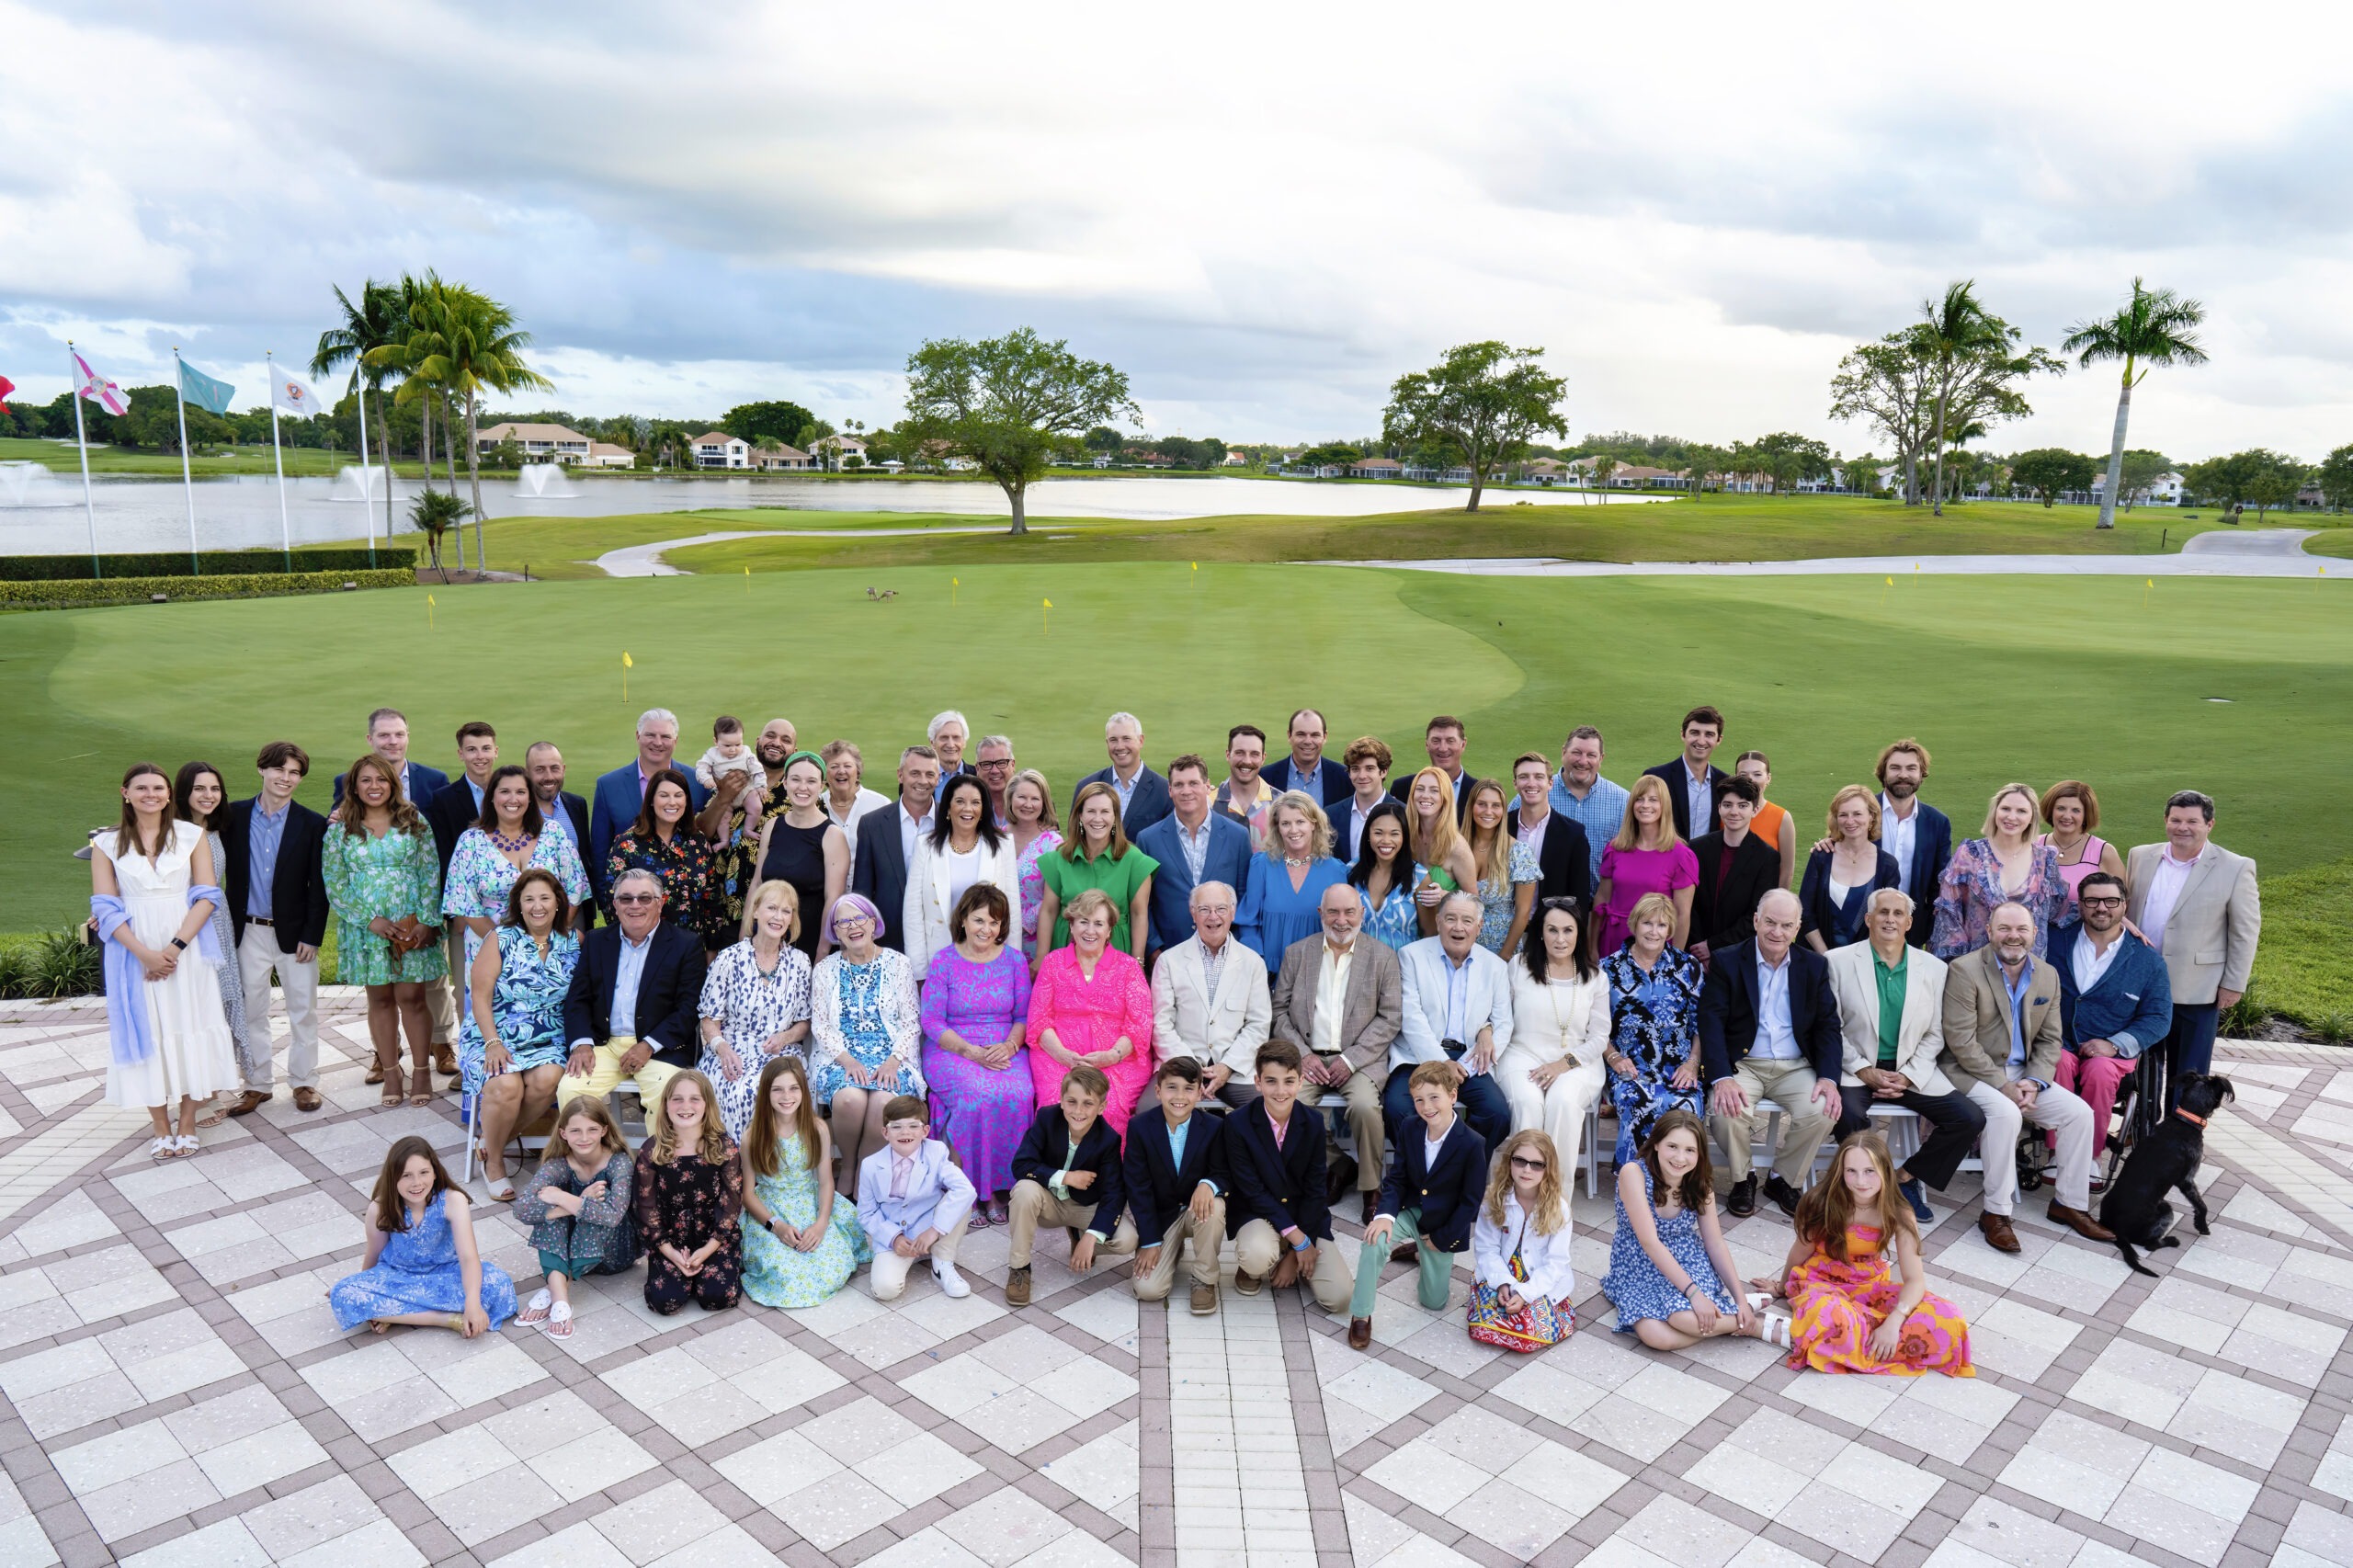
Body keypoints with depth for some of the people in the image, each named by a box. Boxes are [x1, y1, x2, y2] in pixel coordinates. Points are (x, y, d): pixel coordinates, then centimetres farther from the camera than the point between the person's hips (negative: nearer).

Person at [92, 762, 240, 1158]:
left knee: (190, 1030, 3)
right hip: (134, 953, 0)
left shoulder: (191, 836, 3)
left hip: (188, 950, 0)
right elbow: (105, 908, -2)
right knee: (145, 1034, 4)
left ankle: (187, 1125, 15)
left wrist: (176, 946, -14)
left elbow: (206, 897, -2)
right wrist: (146, 953, -14)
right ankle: (161, 1129, 14)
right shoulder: (107, 844, 3)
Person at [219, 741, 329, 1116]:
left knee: (303, 1010, 6)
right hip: (247, 931, 2)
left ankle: (304, 1081, 20)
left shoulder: (312, 824, -4)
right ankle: (256, 1084, 22)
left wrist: (311, 936, -8)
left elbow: (318, 887, -4)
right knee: (250, 1011, 10)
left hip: (294, 932, -1)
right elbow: (226, 872, 2)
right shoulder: (234, 816, 0)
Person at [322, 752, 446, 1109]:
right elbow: (334, 882, -1)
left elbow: (430, 875, 1)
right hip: (366, 928, 1)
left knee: (412, 997, -1)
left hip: (412, 926, -1)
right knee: (380, 999, 7)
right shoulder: (340, 829, 3)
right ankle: (390, 1072, 17)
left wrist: (425, 922, -9)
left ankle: (421, 1071, 9)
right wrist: (371, 920, -11)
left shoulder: (413, 822, 3)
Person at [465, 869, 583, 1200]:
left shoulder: (572, 943, 7)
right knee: (506, 1086, -31)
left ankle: (495, 1138, -3)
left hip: (547, 1043, 2)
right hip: (493, 1037, -2)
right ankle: (493, 1161, -4)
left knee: (547, 1080, -31)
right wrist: (493, 1044, -17)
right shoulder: (501, 939, 0)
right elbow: (480, 996, -5)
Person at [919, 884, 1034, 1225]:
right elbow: (931, 1021, -3)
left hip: (1005, 1051, 2)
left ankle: (998, 1187, -15)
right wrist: (972, 1052, -14)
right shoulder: (943, 961, 2)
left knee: (1019, 1094, -30)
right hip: (951, 1051, -2)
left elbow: (1023, 1015, 9)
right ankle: (970, 1192, -18)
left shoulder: (1015, 960, 9)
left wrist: (1009, 1046, -12)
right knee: (977, 1095, -33)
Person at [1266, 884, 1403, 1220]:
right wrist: (1302, 1054, -7)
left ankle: (1372, 1189, -9)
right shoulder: (1296, 953, 10)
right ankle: (1333, 1166, -4)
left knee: (1365, 1105, -31)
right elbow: (1279, 1011, 8)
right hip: (1307, 1056, 2)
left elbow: (1390, 1018, 0)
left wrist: (1351, 1059, -10)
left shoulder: (1383, 957, 5)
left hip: (1360, 1059, -1)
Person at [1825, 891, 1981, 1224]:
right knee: (1849, 1117, -32)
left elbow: (1934, 1034, 7)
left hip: (1911, 1071, 3)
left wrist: (1907, 1077, -6)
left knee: (1970, 1119, -14)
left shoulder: (1934, 968, 6)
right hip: (1856, 1069, -3)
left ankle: (1905, 1178, 4)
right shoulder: (1839, 962, -1)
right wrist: (1865, 1071, -12)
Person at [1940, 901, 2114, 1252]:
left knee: (2079, 1112, -9)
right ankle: (1996, 1213, -21)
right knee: (2005, 1112, -32)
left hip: (2023, 1073, 6)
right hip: (1972, 1072, -6)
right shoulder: (1965, 970, -13)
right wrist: (2004, 1086, -19)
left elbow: (2049, 1040, 8)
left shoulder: (2048, 976, 6)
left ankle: (2070, 1203, 8)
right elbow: (1961, 1041, -17)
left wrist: (2033, 1083, -9)